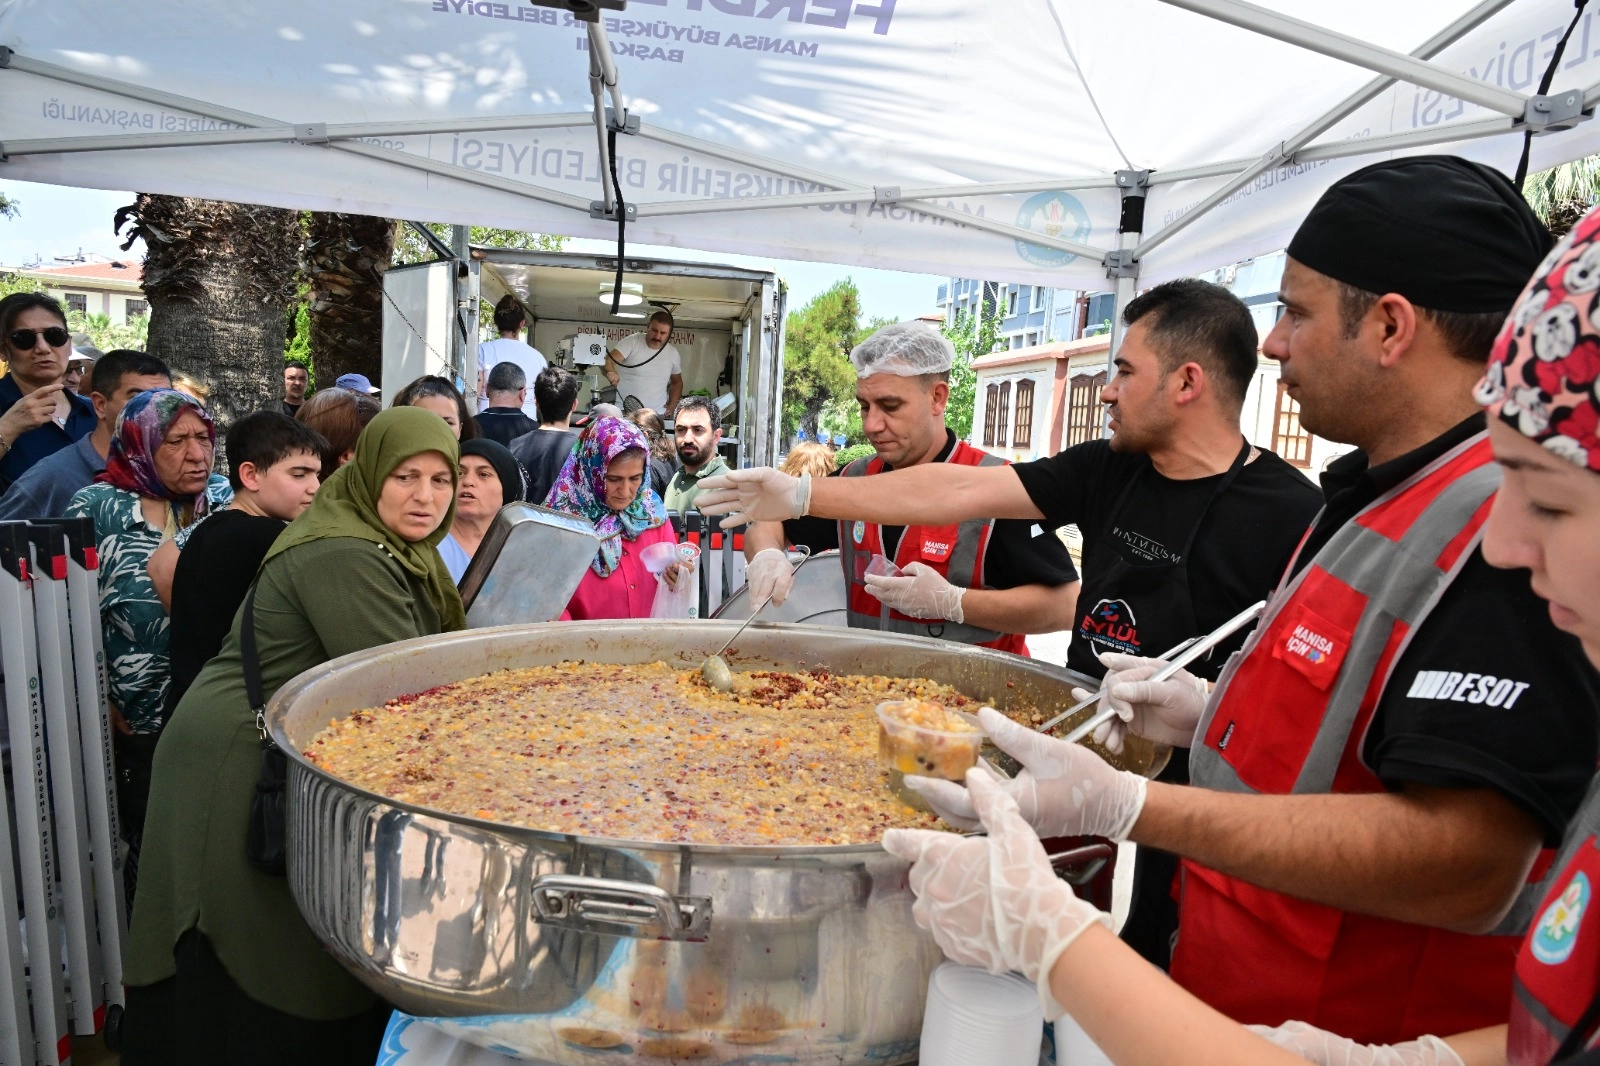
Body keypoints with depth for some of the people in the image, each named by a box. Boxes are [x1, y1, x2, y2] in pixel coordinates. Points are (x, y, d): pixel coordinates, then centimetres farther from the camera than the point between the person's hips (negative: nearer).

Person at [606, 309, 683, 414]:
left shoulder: (673, 353, 7)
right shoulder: (632, 342, -6)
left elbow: (677, 382, 21)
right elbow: (608, 360, -18)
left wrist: (672, 406, 7)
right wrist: (610, 371, -41)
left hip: (657, 413, 3)